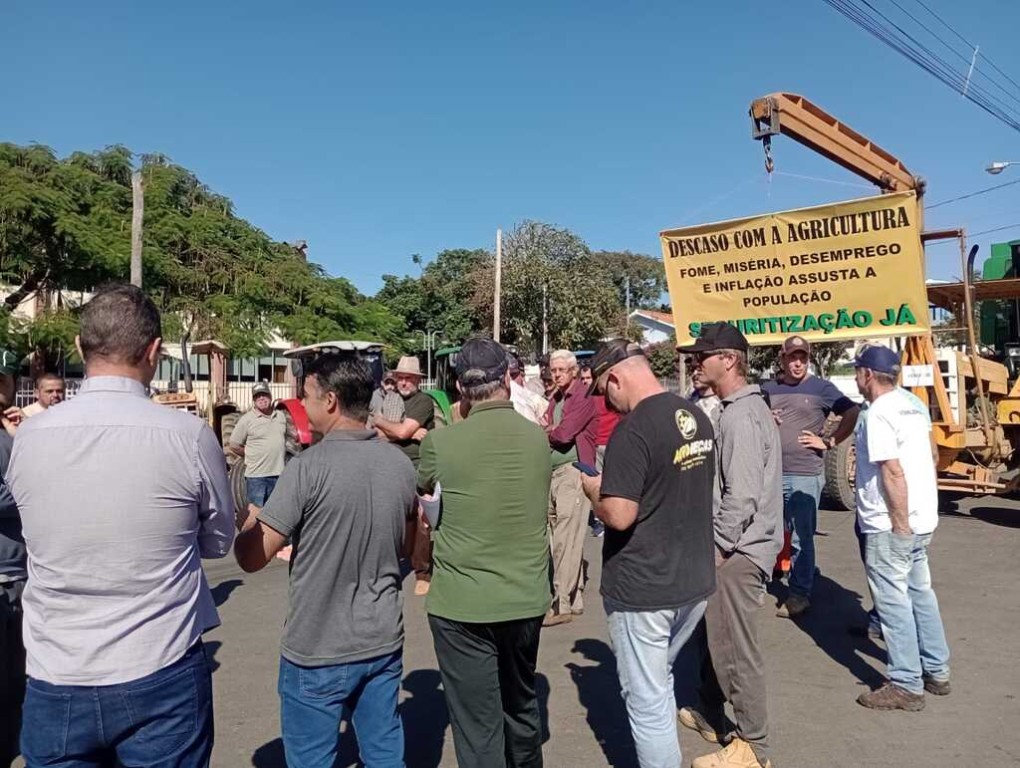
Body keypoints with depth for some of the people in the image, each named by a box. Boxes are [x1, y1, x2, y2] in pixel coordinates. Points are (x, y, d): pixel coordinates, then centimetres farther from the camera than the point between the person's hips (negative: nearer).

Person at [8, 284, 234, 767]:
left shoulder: (28, 437, -6)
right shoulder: (190, 436, -15)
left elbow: (48, 530, 11)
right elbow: (219, 542, 1)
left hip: (55, 683, 3)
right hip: (162, 679, -2)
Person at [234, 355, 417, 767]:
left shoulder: (308, 466, -19)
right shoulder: (400, 462, -1)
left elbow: (252, 557, -14)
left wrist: (248, 519, 5)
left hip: (318, 651, -5)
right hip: (384, 641, 5)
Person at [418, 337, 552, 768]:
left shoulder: (440, 443, -13)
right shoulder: (538, 438, -3)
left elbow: (423, 487, 8)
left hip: (462, 605, -4)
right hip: (527, 599, 4)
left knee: (478, 726, 8)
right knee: (521, 705, 26)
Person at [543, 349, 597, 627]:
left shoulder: (582, 396, -8)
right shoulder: (555, 398, 18)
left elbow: (564, 433, -16)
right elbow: (546, 432, 15)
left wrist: (548, 432, 2)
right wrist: (552, 432, -6)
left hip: (572, 472, -8)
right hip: (553, 472, 8)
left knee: (564, 541, -8)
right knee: (566, 540, 12)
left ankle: (562, 605, -3)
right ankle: (575, 598, 21)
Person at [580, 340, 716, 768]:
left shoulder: (633, 429, -21)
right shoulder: (698, 418, 5)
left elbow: (619, 516, -25)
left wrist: (592, 487, -6)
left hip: (642, 588, -8)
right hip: (695, 580, 9)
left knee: (647, 702, 8)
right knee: (659, 684, 26)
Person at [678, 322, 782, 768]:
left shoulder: (741, 416, -19)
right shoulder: (741, 408, 13)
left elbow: (742, 495, -25)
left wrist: (718, 547, -17)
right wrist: (716, 544, 18)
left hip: (738, 550, -10)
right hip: (735, 546, 10)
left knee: (735, 647, 0)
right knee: (717, 635, 21)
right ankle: (710, 713, 38)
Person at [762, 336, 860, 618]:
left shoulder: (821, 388, 1)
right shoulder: (767, 389, 10)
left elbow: (853, 413, 0)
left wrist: (830, 442, -4)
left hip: (806, 476, -3)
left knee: (801, 539, 2)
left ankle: (799, 594, 14)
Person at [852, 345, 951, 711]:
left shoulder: (879, 413, -18)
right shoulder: (912, 402, 10)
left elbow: (893, 471, -23)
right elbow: (932, 453, 20)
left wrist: (900, 523, -19)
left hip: (891, 524, -10)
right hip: (922, 518, 10)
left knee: (893, 601, -1)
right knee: (920, 593, 19)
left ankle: (906, 685, 8)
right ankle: (936, 672, 30)